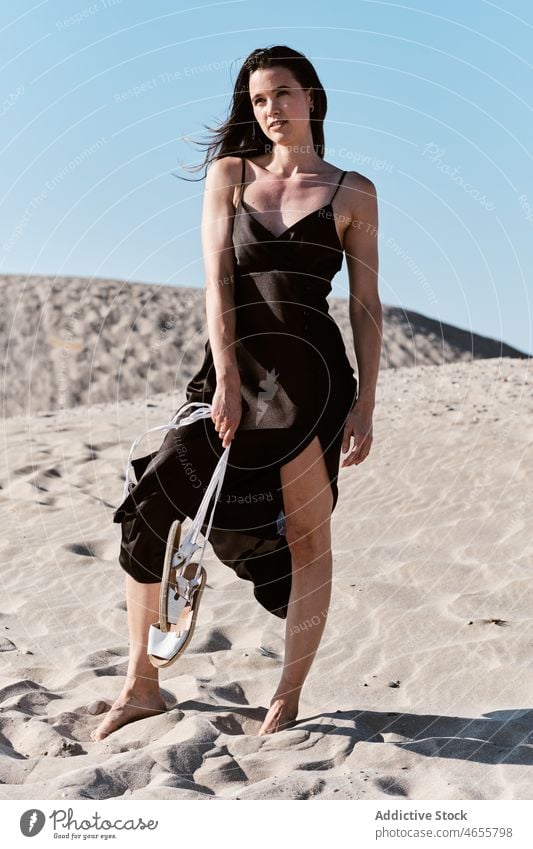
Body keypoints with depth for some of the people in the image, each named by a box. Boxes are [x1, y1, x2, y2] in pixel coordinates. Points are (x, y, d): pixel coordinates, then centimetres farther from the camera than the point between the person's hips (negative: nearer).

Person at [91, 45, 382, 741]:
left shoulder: (352, 193, 7)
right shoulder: (230, 174, 10)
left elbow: (366, 306, 5)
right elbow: (217, 281, -1)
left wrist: (365, 403, -2)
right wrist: (226, 379, -12)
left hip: (312, 370, -1)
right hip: (234, 366, 2)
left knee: (308, 537, 2)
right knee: (149, 515, -3)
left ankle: (287, 699, 18)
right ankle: (142, 687, 13)